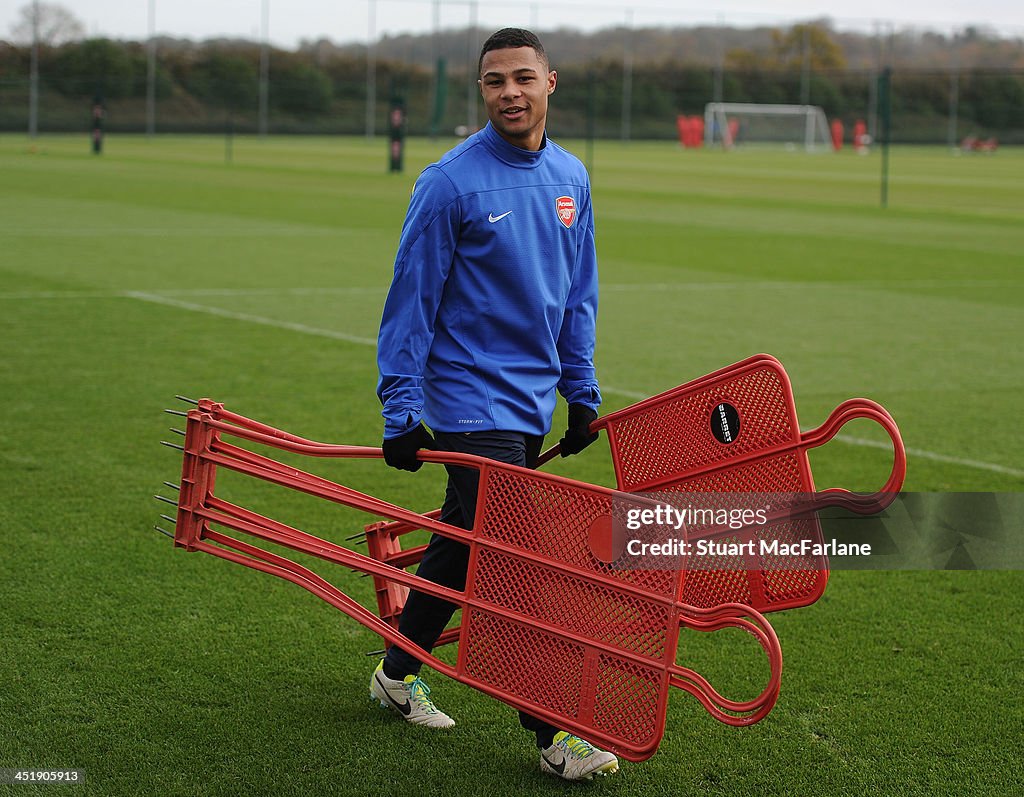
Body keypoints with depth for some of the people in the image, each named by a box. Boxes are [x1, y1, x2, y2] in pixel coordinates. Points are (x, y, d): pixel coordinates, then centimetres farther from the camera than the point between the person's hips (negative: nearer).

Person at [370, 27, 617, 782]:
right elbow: (412, 300, -9)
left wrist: (582, 392, 12)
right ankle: (552, 733, -7)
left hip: (533, 401, 7)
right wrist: (401, 410, -11)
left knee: (464, 543, 17)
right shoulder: (451, 182, -12)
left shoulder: (571, 179, 7)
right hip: (471, 400, -6)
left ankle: (399, 672, 35)